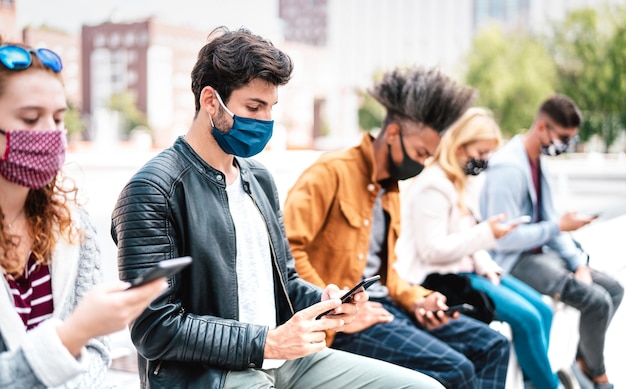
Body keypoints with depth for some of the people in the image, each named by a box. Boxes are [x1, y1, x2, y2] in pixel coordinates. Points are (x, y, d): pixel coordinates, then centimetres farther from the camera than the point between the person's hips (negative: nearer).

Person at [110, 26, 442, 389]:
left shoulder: (260, 178, 12)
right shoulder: (153, 190, -13)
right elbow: (155, 329, -17)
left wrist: (323, 301, -1)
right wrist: (266, 342, -20)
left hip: (284, 359, 8)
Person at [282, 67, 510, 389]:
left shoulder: (390, 190, 17)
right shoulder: (333, 171, -10)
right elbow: (286, 250, -20)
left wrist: (416, 300, 4)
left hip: (382, 305, 9)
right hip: (341, 323, -9)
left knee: (492, 346, 4)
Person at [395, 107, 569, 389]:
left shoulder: (466, 181, 12)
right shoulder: (432, 187, -19)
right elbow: (433, 250, -23)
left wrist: (484, 265, -2)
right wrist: (486, 233, -22)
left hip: (465, 268, 10)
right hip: (441, 277, -10)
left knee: (542, 309, 0)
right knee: (526, 317, -18)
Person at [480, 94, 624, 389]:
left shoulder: (539, 161, 8)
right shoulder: (508, 168, -23)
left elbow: (549, 219, 12)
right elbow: (504, 238, -26)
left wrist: (578, 263, 0)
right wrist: (559, 227, -20)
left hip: (539, 252, 10)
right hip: (515, 261, -10)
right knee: (597, 301, -19)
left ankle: (584, 362, 20)